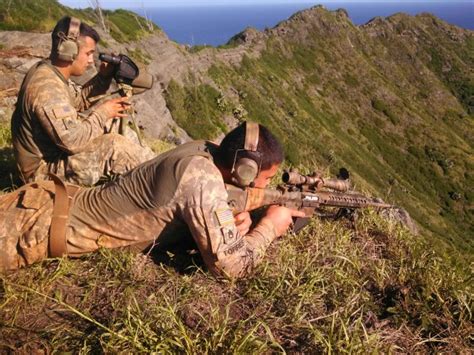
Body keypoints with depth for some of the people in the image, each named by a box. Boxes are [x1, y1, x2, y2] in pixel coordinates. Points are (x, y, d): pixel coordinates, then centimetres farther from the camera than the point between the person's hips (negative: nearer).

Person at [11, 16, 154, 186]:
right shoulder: (46, 87, -30)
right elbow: (73, 140, -32)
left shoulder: (49, 71, 0)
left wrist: (103, 77, 1)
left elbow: (77, 99, 15)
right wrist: (102, 112, -18)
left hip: (52, 148, 10)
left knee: (108, 115, 9)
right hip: (44, 168, -10)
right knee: (113, 145, -22)